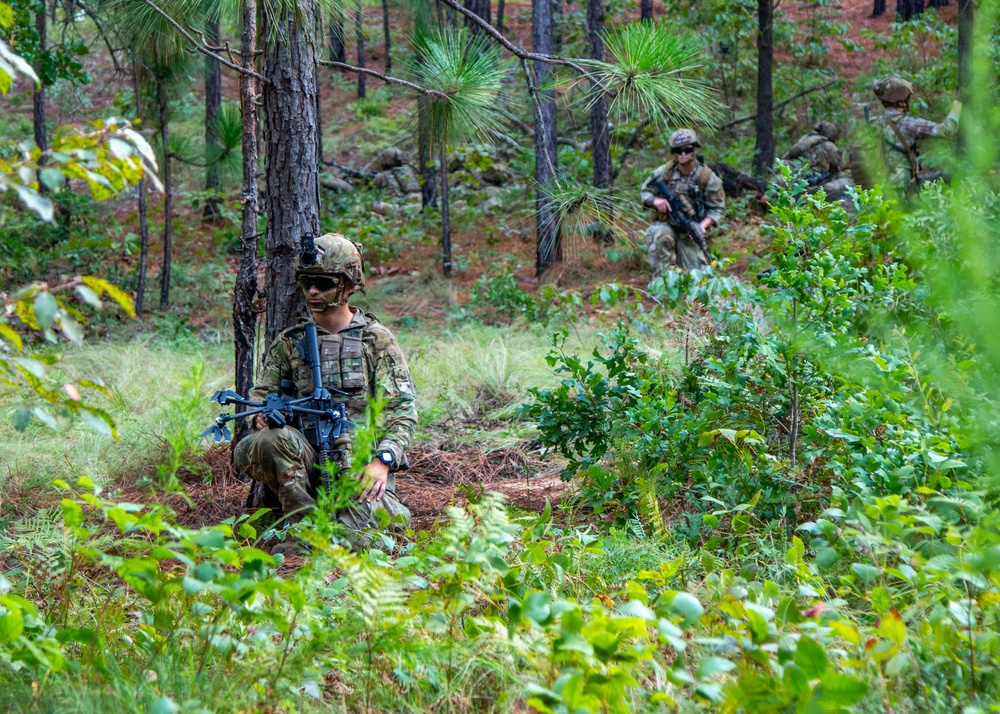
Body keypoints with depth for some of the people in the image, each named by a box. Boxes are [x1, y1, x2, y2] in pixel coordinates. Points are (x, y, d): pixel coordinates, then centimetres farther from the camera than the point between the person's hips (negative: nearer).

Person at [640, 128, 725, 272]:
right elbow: (645, 192, 5)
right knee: (660, 236, -37)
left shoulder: (708, 178, -8)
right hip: (666, 225, -1)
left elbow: (717, 209, -2)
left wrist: (702, 226, -20)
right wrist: (655, 200, -19)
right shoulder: (663, 172, -6)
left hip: (690, 234, 1)